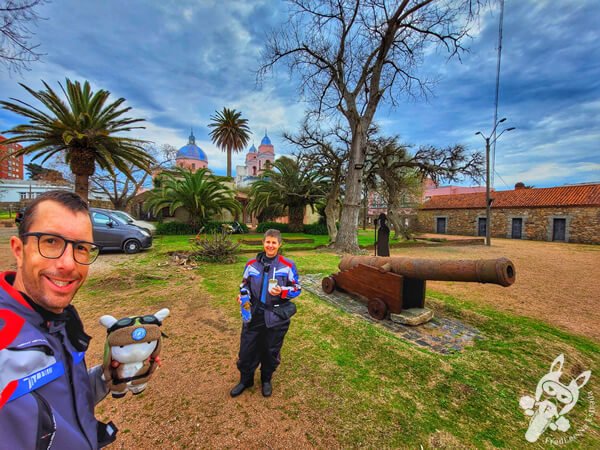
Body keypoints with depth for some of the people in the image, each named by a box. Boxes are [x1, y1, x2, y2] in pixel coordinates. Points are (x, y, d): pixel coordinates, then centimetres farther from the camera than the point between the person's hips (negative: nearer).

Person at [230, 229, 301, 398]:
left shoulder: (288, 265, -10)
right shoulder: (252, 263, -2)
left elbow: (297, 289, -4)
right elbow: (245, 284, 10)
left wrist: (282, 292, -22)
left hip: (276, 317, -2)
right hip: (254, 314, 2)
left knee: (271, 351, 17)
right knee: (247, 349, 13)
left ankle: (266, 380, 46)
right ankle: (245, 380, 42)